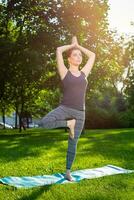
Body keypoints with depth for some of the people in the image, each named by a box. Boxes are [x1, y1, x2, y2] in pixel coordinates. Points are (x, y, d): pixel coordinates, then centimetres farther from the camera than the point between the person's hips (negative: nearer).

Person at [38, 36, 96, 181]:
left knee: (73, 144, 7)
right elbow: (58, 50, -4)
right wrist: (72, 45, 14)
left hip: (79, 113, 3)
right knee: (43, 123, -29)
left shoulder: (83, 73, 14)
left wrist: (78, 46, 26)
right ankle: (68, 124, -8)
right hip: (64, 109, -3)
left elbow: (92, 55, 22)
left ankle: (68, 172, 22)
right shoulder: (64, 72, 2)